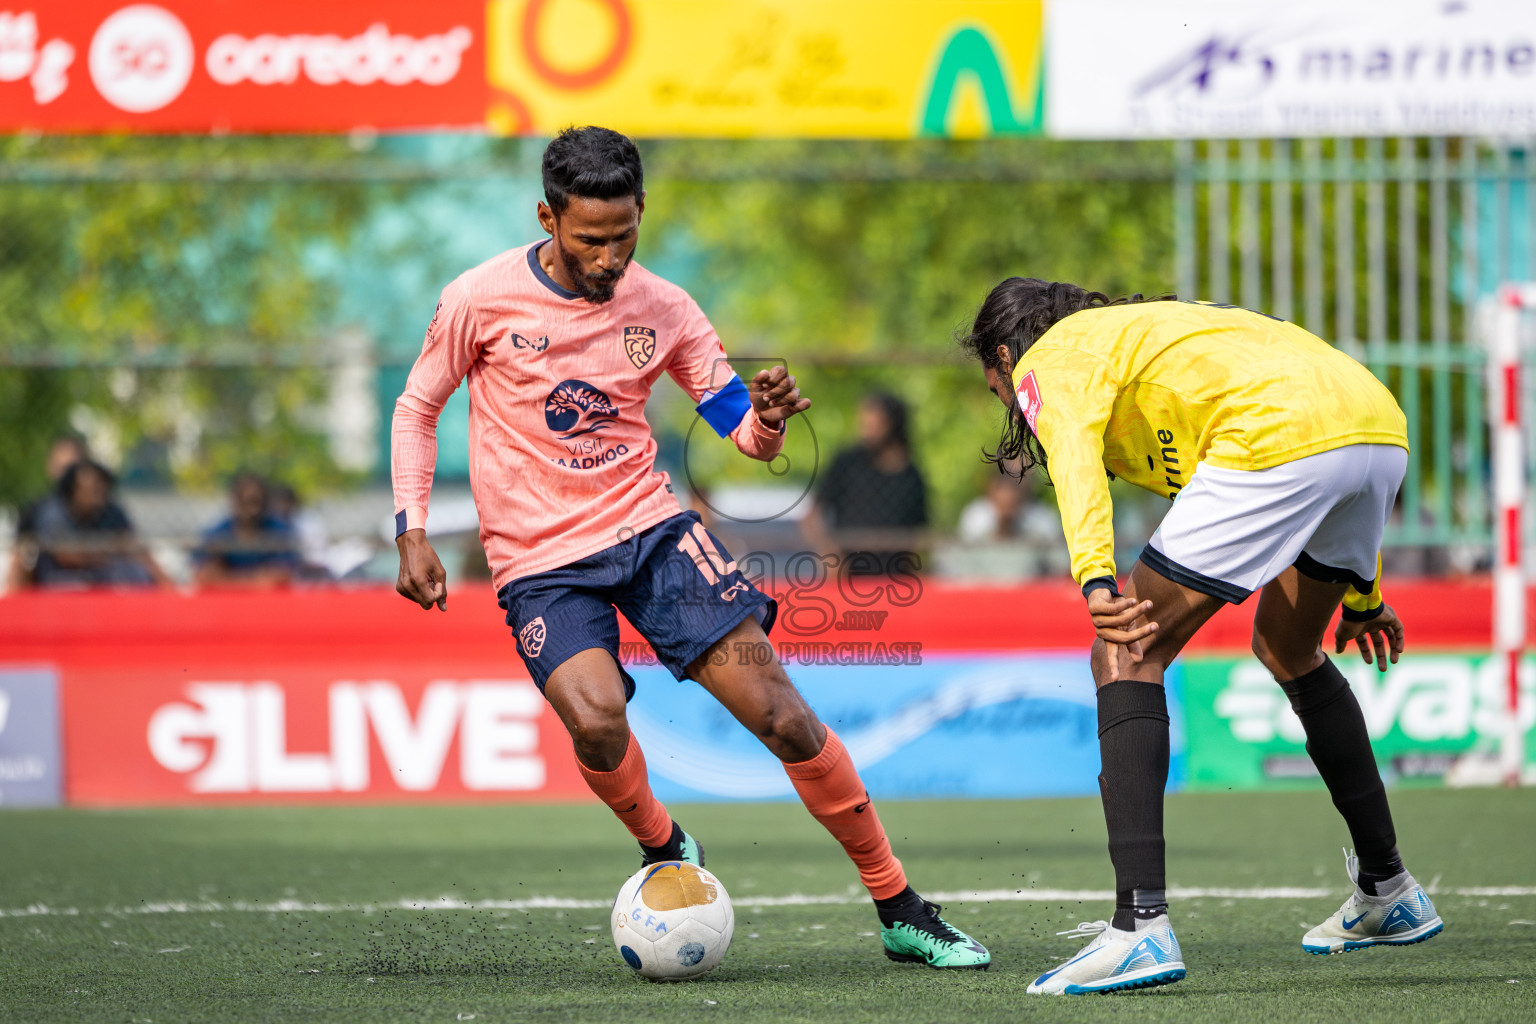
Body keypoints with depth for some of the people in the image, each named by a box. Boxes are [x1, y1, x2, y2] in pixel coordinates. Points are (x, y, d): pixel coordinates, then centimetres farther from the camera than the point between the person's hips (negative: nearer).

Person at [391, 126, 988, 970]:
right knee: (596, 720, -30)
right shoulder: (483, 300, -6)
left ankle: (900, 910, 2)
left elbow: (746, 437, 6)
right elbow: (417, 409, 7)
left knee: (780, 713, -9)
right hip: (540, 562, -2)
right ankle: (663, 851, 3)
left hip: (649, 529, 2)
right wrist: (411, 535, -3)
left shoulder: (661, 309, 1)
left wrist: (767, 417, -19)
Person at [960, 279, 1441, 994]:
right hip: (1380, 426, 8)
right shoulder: (1147, 325, 39)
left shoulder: (1047, 359, 14)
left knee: (1126, 658, 0)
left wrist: (1096, 582, -28)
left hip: (1281, 442, -8)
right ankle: (1387, 889, 39)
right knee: (1286, 648, 31)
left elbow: (1073, 455, -11)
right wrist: (1361, 596, 49)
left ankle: (1140, 927, -12)